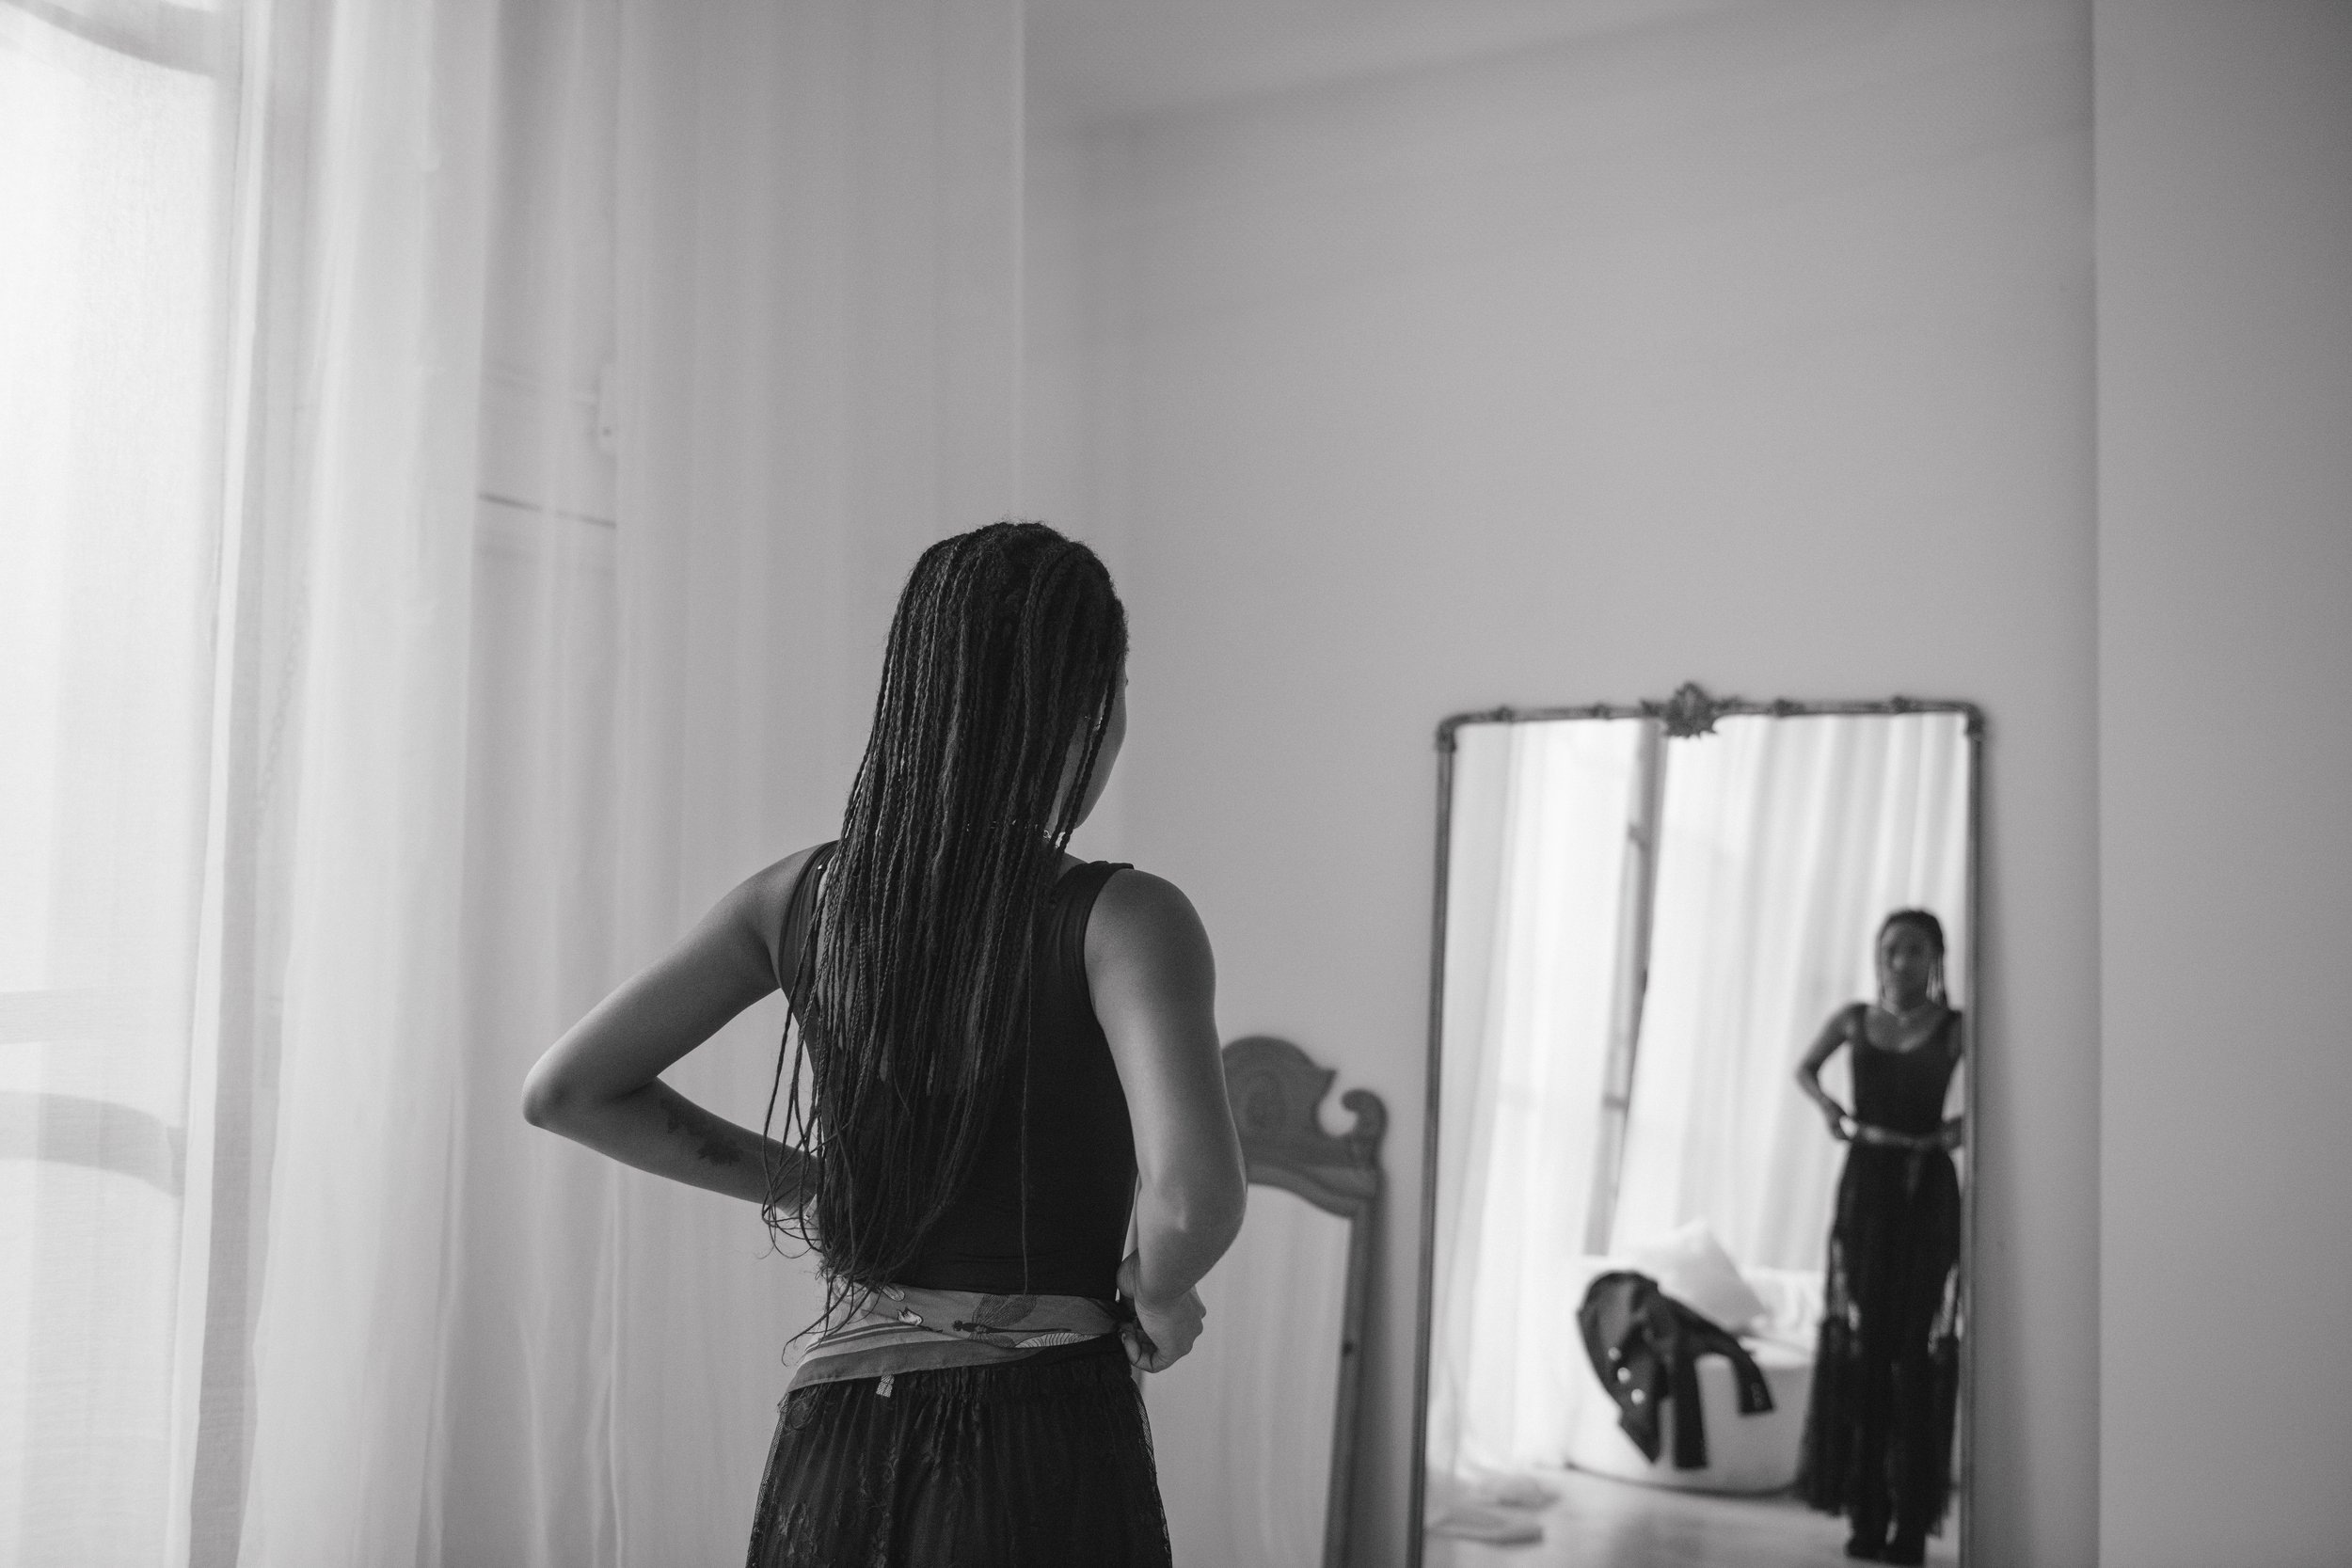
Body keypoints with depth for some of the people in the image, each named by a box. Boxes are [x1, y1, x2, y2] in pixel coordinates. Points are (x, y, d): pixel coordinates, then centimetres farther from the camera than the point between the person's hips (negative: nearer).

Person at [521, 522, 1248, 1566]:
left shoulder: (802, 896, 2)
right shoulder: (1122, 920, -12)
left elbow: (564, 1092, 5)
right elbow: (1193, 1195, -27)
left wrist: (798, 1184, 11)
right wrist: (1158, 1292, -5)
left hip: (836, 1449, 5)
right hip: (1046, 1453, -4)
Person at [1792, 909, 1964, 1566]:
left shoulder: (1954, 1028, -1)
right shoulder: (1852, 1019, 8)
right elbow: (1805, 1069, 23)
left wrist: (1969, 1121, -11)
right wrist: (1829, 1106, 6)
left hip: (1928, 1187, -2)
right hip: (1866, 1181, 3)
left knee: (1919, 1346, -5)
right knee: (1858, 1343, 1)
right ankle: (1866, 1513, 7)